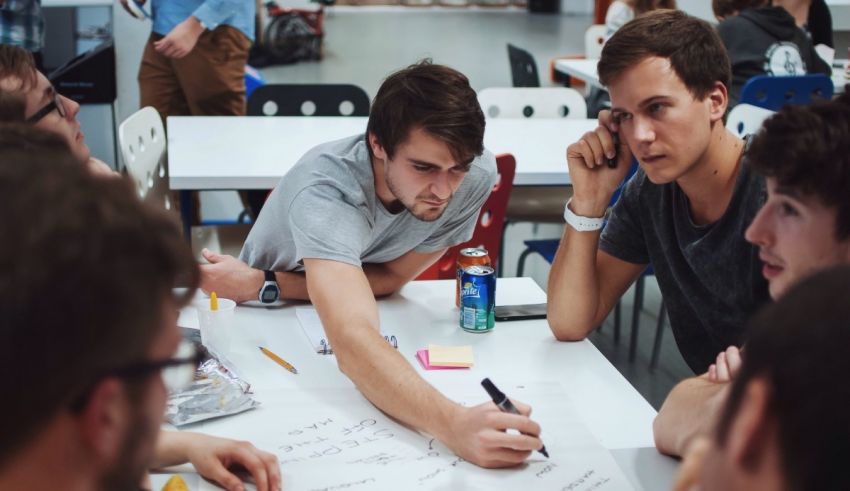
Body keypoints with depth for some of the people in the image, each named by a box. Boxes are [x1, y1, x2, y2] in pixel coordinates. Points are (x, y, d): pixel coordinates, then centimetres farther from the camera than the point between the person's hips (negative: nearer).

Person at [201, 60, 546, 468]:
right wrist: (452, 424, -68)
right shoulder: (325, 186, -38)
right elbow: (353, 342, -52)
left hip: (377, 315, 3)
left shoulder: (478, 174, -25)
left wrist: (261, 284, -22)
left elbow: (392, 277, -12)